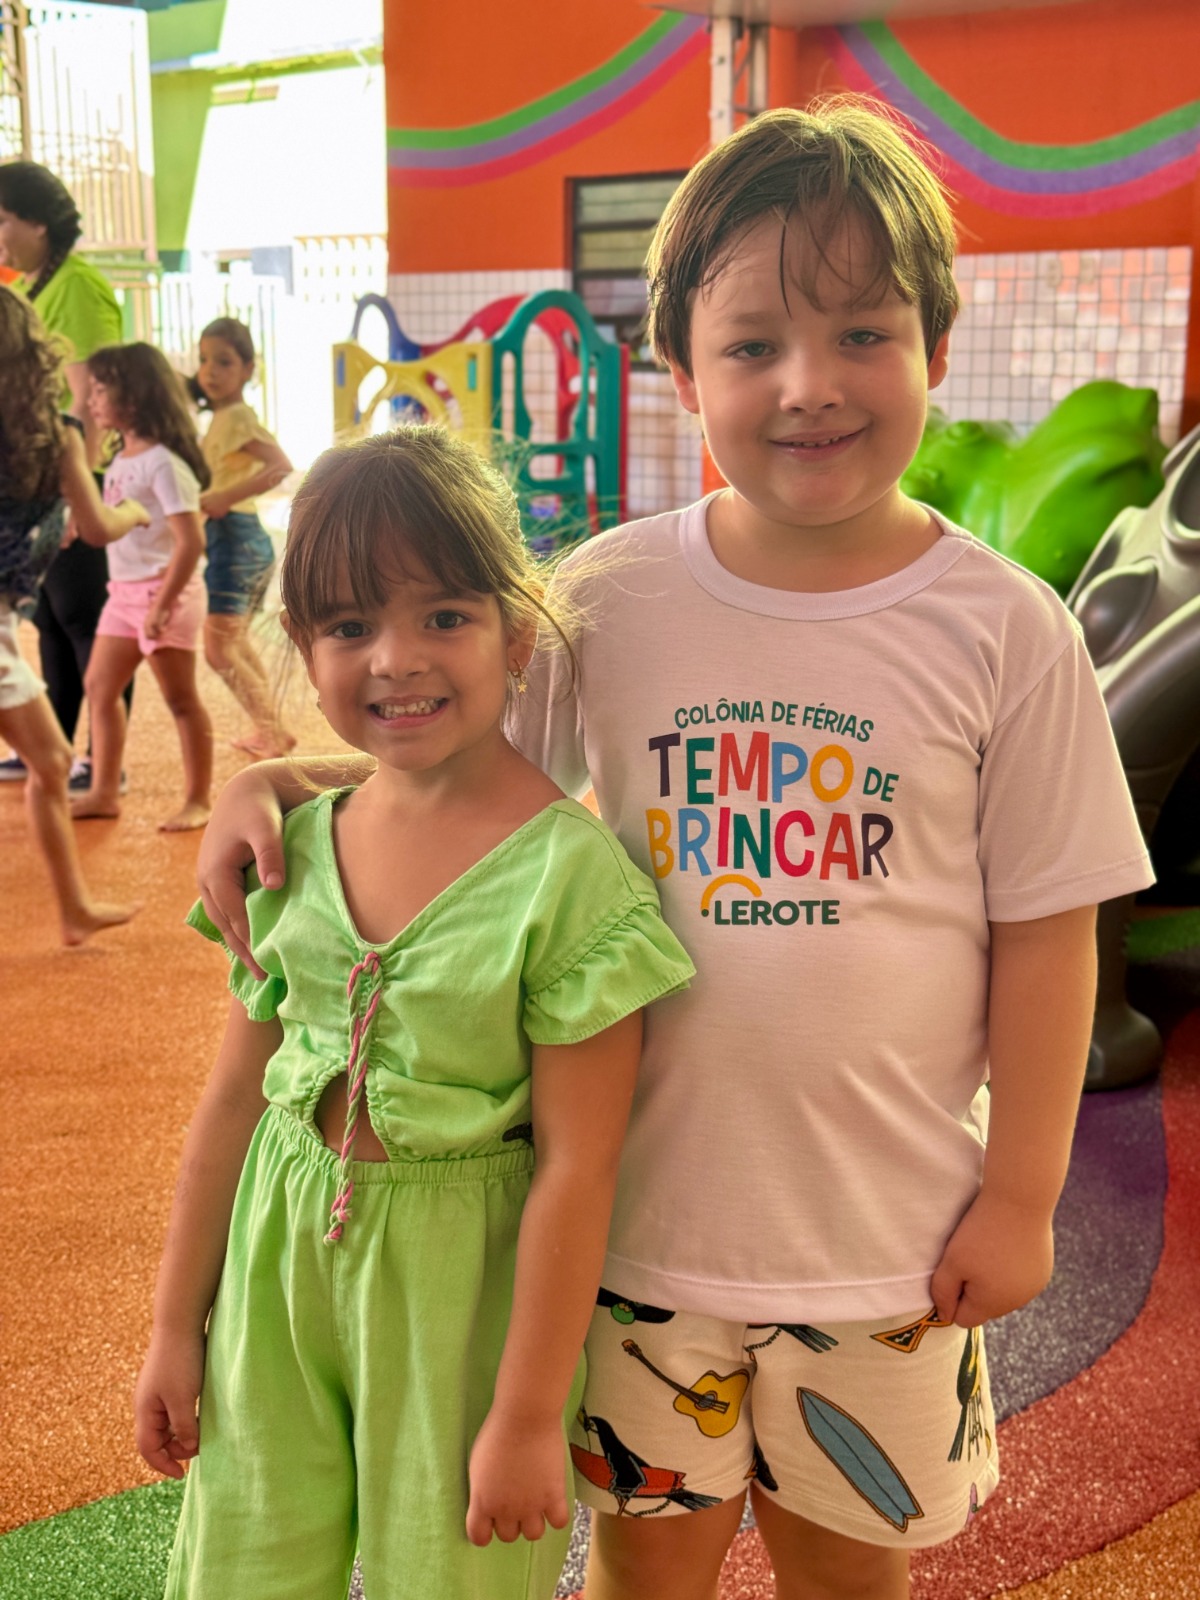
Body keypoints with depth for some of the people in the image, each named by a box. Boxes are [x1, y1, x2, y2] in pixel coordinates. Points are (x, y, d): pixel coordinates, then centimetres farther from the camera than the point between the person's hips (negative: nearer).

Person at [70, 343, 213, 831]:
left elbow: (190, 542, -22)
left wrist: (161, 606, -24)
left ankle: (198, 799, 12)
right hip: (124, 591, 9)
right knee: (99, 686, 11)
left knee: (180, 699, 1)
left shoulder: (162, 463, -17)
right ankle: (103, 791, 21)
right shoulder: (120, 460, 8)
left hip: (163, 590, -9)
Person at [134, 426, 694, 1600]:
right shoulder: (295, 848, -2)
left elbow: (576, 1164, -16)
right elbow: (233, 1100, 6)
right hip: (280, 1266, 5)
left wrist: (528, 1415, -11)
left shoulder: (567, 867, -19)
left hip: (460, 1279, -4)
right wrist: (175, 1326, 12)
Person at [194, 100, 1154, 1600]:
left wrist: (1021, 1193, -3)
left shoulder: (1004, 631, -11)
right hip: (645, 1201, 1)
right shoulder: (610, 594, -8)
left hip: (886, 1227, -1)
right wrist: (273, 777, -10)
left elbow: (1045, 929, -5)